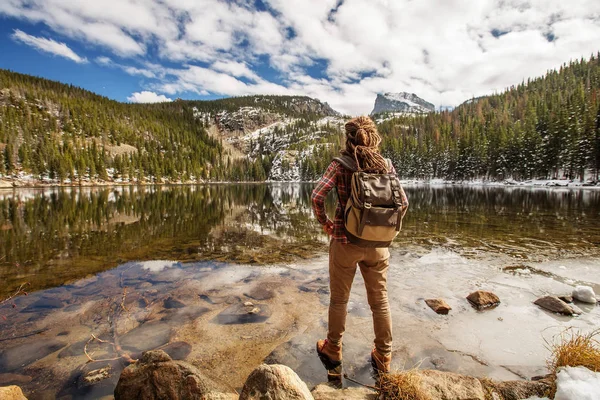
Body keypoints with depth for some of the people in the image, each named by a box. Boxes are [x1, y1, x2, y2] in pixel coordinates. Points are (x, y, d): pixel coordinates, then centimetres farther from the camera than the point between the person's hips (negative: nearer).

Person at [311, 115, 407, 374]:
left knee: (339, 299, 16)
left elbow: (317, 196, -19)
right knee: (380, 301, 17)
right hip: (378, 243, 3)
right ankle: (383, 358, 33)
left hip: (345, 240, -2)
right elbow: (403, 202, 0)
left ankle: (333, 351, 34)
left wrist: (324, 222, -4)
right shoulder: (385, 165, 0)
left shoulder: (340, 165, -8)